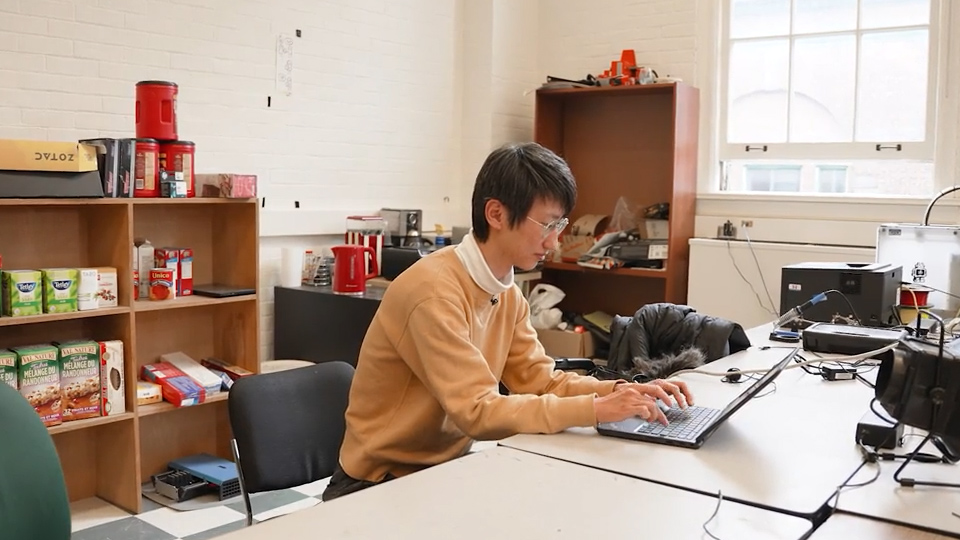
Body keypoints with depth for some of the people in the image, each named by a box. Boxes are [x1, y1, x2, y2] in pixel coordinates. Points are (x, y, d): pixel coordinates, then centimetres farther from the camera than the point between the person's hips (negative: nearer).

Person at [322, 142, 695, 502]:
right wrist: (595, 409, -30)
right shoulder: (433, 290, -26)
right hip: (382, 483, -7)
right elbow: (478, 411, -29)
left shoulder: (507, 294, 2)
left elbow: (541, 380, 2)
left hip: (449, 465, 8)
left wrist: (621, 391, -12)